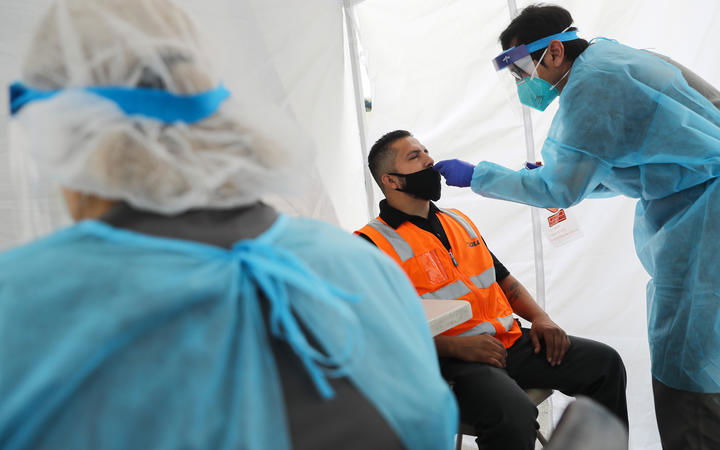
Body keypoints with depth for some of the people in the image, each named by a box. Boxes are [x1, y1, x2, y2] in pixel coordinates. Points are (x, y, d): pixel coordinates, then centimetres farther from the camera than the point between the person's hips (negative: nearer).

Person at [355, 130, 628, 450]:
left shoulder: (458, 221, 18)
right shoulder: (373, 244, -7)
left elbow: (503, 278, 24)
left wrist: (539, 317, 6)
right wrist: (456, 346, -21)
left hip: (510, 342, 8)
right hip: (447, 361, -7)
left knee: (604, 362, -2)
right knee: (514, 414, -34)